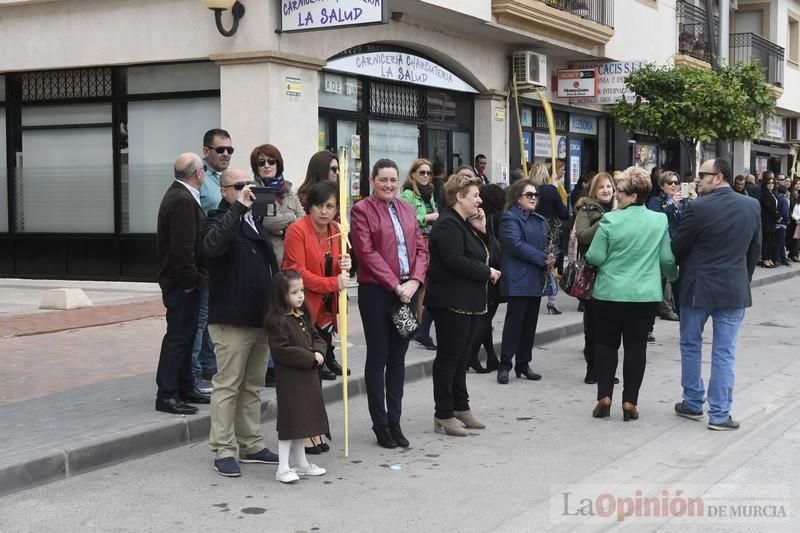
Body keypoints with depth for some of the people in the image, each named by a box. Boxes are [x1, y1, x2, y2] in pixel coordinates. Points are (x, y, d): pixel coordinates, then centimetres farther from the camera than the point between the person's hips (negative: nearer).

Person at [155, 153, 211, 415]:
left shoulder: (178, 195, 14)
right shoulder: (183, 201, -20)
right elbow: (183, 247, -24)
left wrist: (194, 278, 19)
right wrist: (190, 280, -19)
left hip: (183, 282, 11)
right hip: (182, 282, -11)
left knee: (185, 334, 16)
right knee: (178, 336, -6)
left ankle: (185, 388, 25)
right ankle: (166, 394, -1)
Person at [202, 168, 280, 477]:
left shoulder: (255, 223, 17)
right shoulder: (220, 221, -7)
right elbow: (212, 246, -33)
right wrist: (238, 208, -30)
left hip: (260, 318, 8)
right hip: (231, 320, -8)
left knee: (253, 386, 14)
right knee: (228, 385, -4)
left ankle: (251, 445, 23)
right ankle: (224, 451, 2)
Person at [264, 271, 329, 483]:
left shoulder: (304, 316, 11)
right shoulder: (276, 321, -16)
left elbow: (317, 338, 16)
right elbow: (282, 350, -22)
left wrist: (319, 352, -6)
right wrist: (310, 357, -20)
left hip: (308, 374, 8)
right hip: (289, 377, -8)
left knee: (303, 419, 16)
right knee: (290, 420, -5)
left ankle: (301, 463, 28)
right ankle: (282, 468, 3)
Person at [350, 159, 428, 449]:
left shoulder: (406, 209, 13)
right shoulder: (362, 210, -5)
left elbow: (420, 248, 10)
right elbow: (367, 253, -12)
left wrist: (414, 281, -6)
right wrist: (395, 285, -15)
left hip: (407, 291, 5)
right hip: (376, 292, -5)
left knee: (398, 357, 10)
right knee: (378, 357, 3)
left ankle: (395, 421, 18)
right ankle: (380, 424, 11)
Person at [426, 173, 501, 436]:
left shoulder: (466, 224, 17)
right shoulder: (448, 224, -15)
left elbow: (482, 254, 18)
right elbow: (455, 261, -25)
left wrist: (482, 230, 4)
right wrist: (487, 273, -15)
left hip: (468, 301, 10)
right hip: (451, 303, -10)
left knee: (461, 355, 15)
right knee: (448, 356, -4)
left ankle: (461, 407, 23)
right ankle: (443, 415, 2)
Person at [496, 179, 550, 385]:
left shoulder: (539, 220, 18)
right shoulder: (510, 219, -7)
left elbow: (545, 244, 18)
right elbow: (517, 244, -18)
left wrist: (550, 258, -5)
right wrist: (543, 259, -18)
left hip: (536, 280, 8)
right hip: (518, 280, -7)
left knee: (530, 323, 10)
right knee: (514, 321, -6)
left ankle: (523, 364, 18)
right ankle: (504, 366, 0)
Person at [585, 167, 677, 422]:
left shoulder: (610, 220, -12)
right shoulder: (660, 221, -5)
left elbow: (595, 257, -10)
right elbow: (667, 259, -1)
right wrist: (673, 276, 20)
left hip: (610, 292, -1)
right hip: (645, 294, 2)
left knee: (606, 343, 12)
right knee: (636, 346, 7)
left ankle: (604, 398, 10)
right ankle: (630, 403, 7)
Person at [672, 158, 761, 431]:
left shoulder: (699, 207, -15)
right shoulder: (752, 206, -1)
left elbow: (677, 247, -6)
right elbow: (755, 248, 7)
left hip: (698, 287, -3)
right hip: (735, 289, 3)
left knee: (691, 346, 15)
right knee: (724, 352, 5)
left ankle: (693, 404, 23)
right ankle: (720, 414, 6)